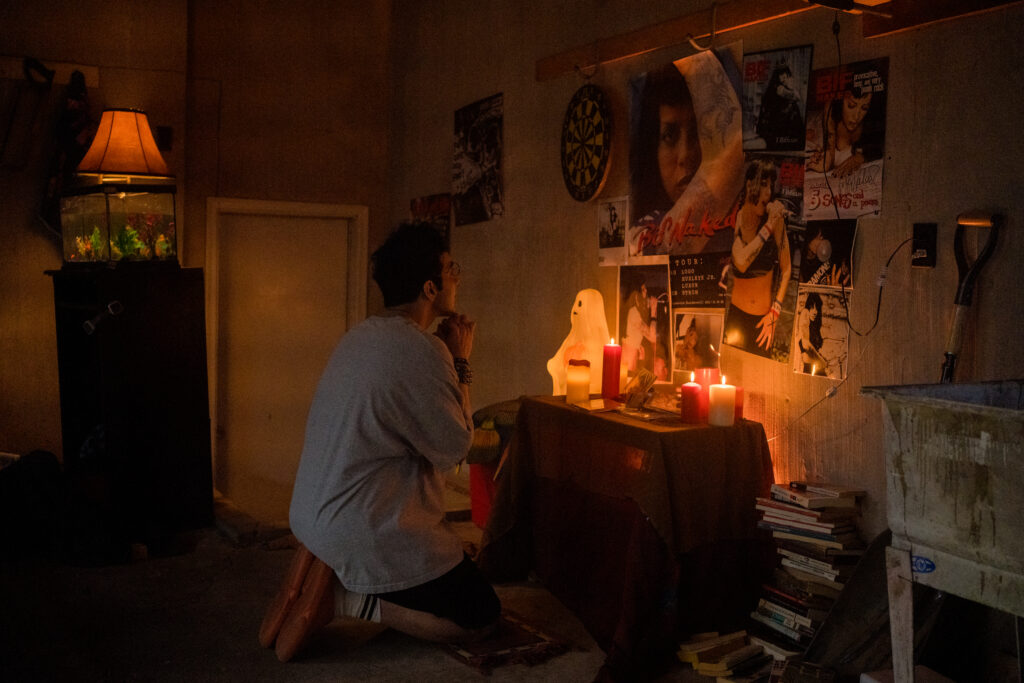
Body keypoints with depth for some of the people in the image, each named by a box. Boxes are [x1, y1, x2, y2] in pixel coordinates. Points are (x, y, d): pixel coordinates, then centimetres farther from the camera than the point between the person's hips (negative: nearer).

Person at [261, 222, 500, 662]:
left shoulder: (361, 336, 8)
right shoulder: (419, 350, -21)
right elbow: (452, 447, -12)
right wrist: (460, 363, -3)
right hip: (363, 531, -9)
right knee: (481, 616, 1)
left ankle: (327, 573, 11)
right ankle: (343, 597, -6)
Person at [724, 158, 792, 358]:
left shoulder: (775, 218, -8)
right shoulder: (736, 219, -8)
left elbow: (786, 268, -3)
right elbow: (741, 262, -25)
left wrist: (775, 311, -9)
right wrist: (768, 226, -22)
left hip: (764, 317, 0)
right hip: (737, 314, 0)